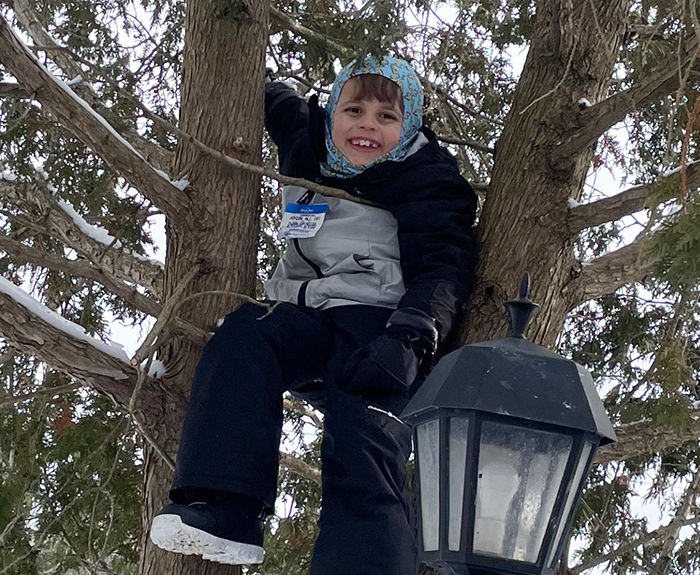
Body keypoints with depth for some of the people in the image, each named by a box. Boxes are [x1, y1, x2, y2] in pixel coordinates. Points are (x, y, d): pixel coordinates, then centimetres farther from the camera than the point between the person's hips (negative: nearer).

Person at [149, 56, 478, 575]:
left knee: (363, 445, -27)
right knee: (241, 338, -26)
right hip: (307, 317, 5)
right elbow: (273, 100, 41)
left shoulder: (428, 180, 1)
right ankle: (226, 511, -34)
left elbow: (441, 270, -12)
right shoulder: (309, 150, 17)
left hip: (383, 324, -5)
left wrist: (409, 337, -29)